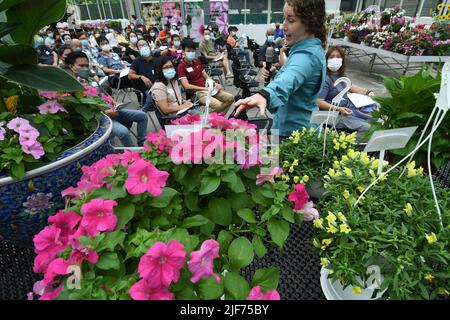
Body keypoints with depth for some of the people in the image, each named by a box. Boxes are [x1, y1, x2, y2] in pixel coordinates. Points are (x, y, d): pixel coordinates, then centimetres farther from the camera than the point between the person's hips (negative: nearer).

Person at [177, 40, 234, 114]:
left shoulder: (197, 61, 15)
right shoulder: (181, 66, -9)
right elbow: (187, 86, -18)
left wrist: (215, 84, 1)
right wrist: (205, 88, -18)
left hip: (208, 89, 8)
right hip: (196, 93, -8)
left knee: (231, 98, -2)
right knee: (218, 105, -30)